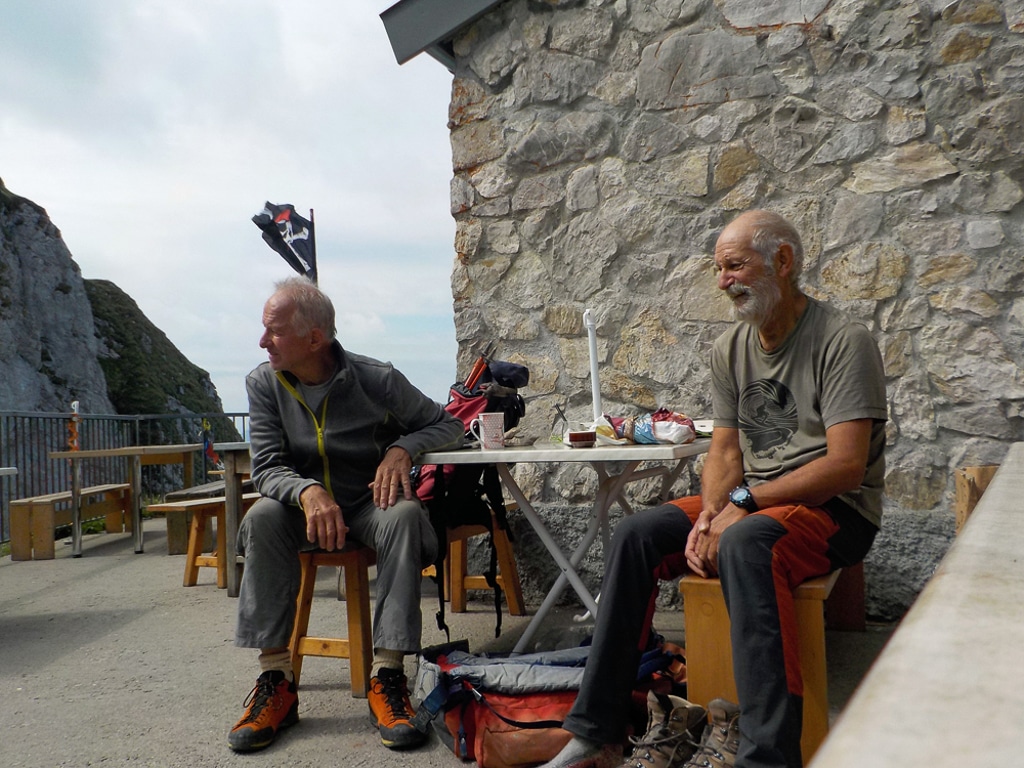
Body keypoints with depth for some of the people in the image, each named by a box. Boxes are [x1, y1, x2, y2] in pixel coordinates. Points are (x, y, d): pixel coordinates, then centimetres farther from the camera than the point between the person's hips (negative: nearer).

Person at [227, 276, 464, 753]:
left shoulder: (376, 379, -13)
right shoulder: (264, 384, -7)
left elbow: (447, 425, -4)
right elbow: (265, 467, -12)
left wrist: (402, 449, -24)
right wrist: (308, 492, -34)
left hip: (368, 504, -1)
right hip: (304, 505, 2)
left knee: (404, 516, -34)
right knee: (262, 518, -30)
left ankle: (387, 674, -33)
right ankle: (275, 679, -28)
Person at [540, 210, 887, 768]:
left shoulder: (843, 342, -13)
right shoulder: (730, 349, 8)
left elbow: (846, 465, -20)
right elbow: (724, 452, 6)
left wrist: (742, 503, -21)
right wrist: (710, 515, -14)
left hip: (836, 509, -6)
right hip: (753, 501, 7)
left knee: (744, 543, -37)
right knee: (635, 534, -11)